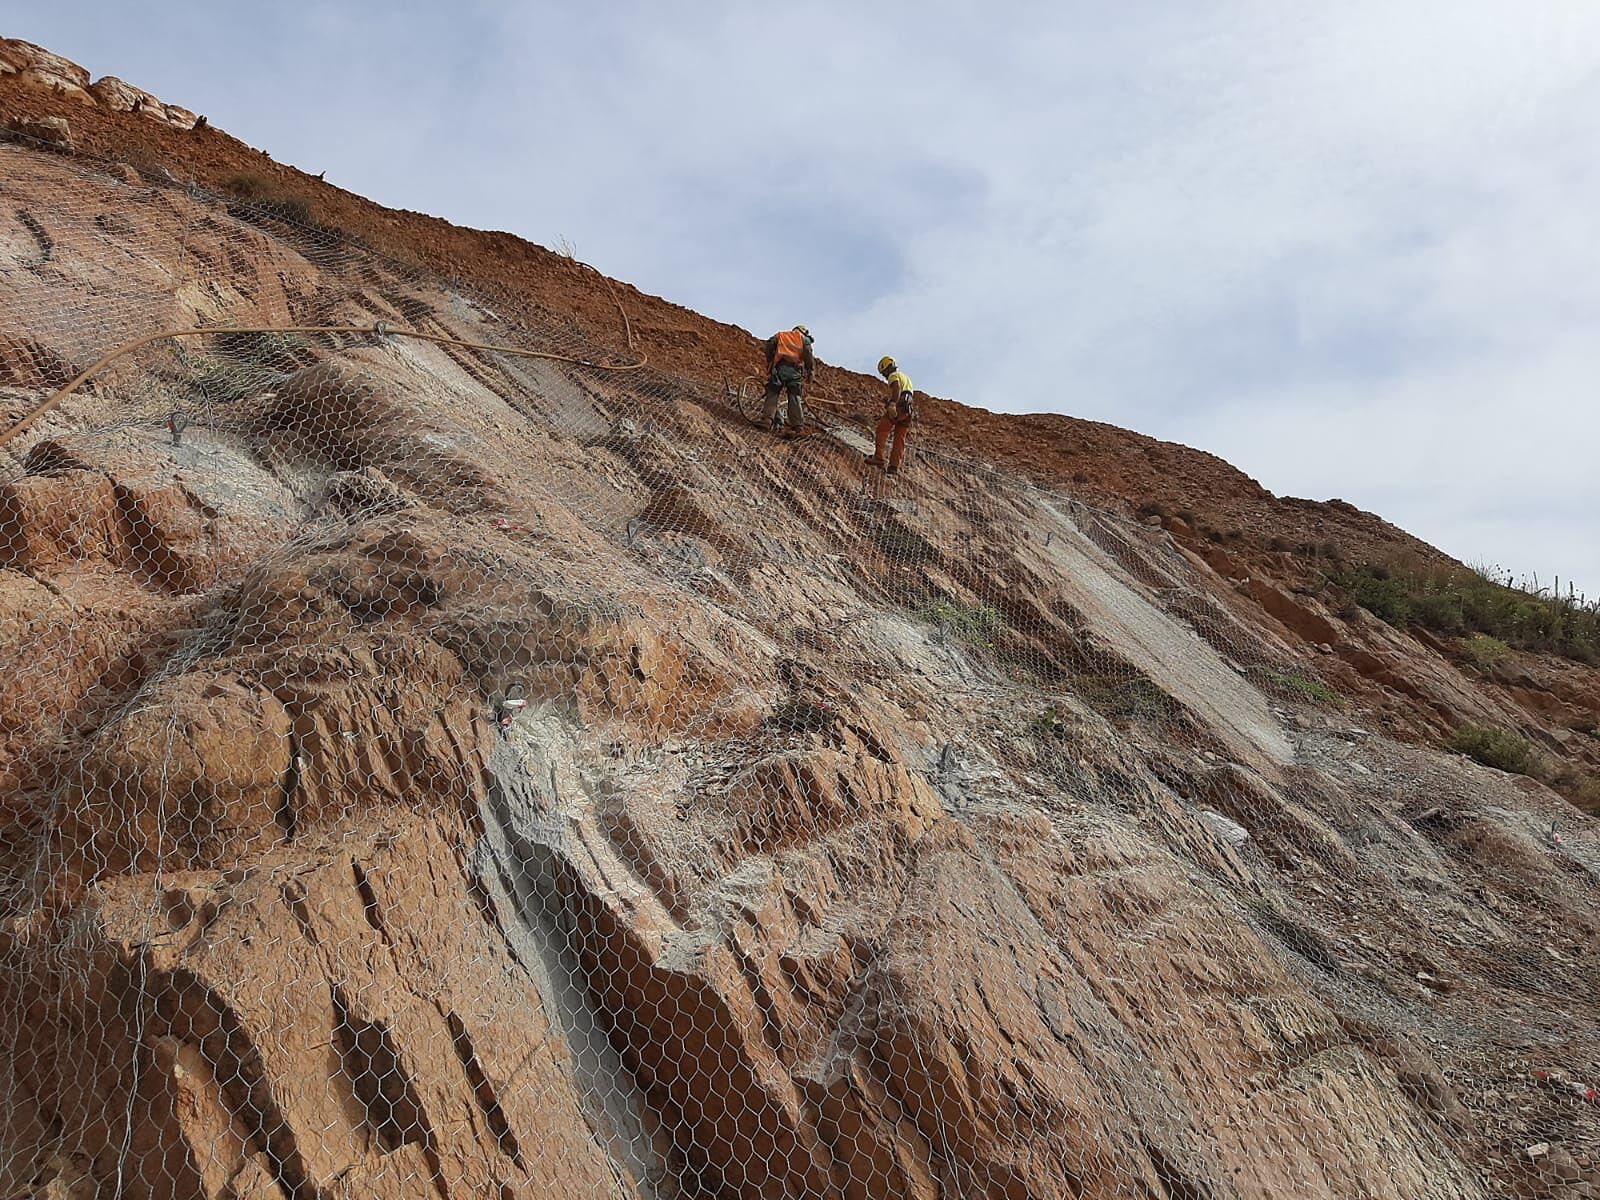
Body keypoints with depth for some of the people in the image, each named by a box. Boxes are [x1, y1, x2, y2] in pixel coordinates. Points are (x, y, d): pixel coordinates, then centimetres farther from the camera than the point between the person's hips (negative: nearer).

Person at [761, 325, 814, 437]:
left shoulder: (779, 335, 26)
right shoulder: (804, 339, 21)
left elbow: (769, 346, 10)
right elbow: (809, 356, 5)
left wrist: (769, 364, 14)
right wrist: (810, 373, 6)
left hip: (779, 368, 1)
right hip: (795, 370, -1)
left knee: (772, 394, 1)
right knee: (795, 397, -2)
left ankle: (767, 420, -15)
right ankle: (798, 426, -10)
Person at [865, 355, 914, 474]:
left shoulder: (893, 375, 3)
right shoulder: (906, 377, 33)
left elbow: (897, 388, -18)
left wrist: (892, 404, -32)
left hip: (897, 408, -8)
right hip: (907, 411, 8)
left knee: (882, 431, -1)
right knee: (899, 438, 3)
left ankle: (878, 458, -8)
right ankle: (895, 466, -3)